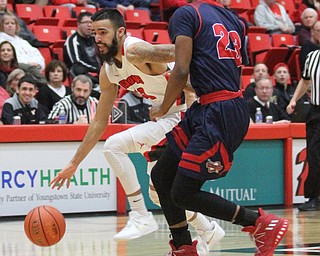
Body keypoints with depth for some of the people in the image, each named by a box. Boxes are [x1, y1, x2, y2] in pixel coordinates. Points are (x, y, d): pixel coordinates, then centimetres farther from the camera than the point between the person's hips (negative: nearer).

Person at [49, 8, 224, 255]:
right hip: (165, 117, 10)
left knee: (114, 146, -20)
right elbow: (100, 122, 14)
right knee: (157, 191, 18)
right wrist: (74, 163, 15)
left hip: (185, 113, -10)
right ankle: (208, 231, 37)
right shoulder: (108, 72, 7)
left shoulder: (135, 51, -20)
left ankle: (141, 217, -14)